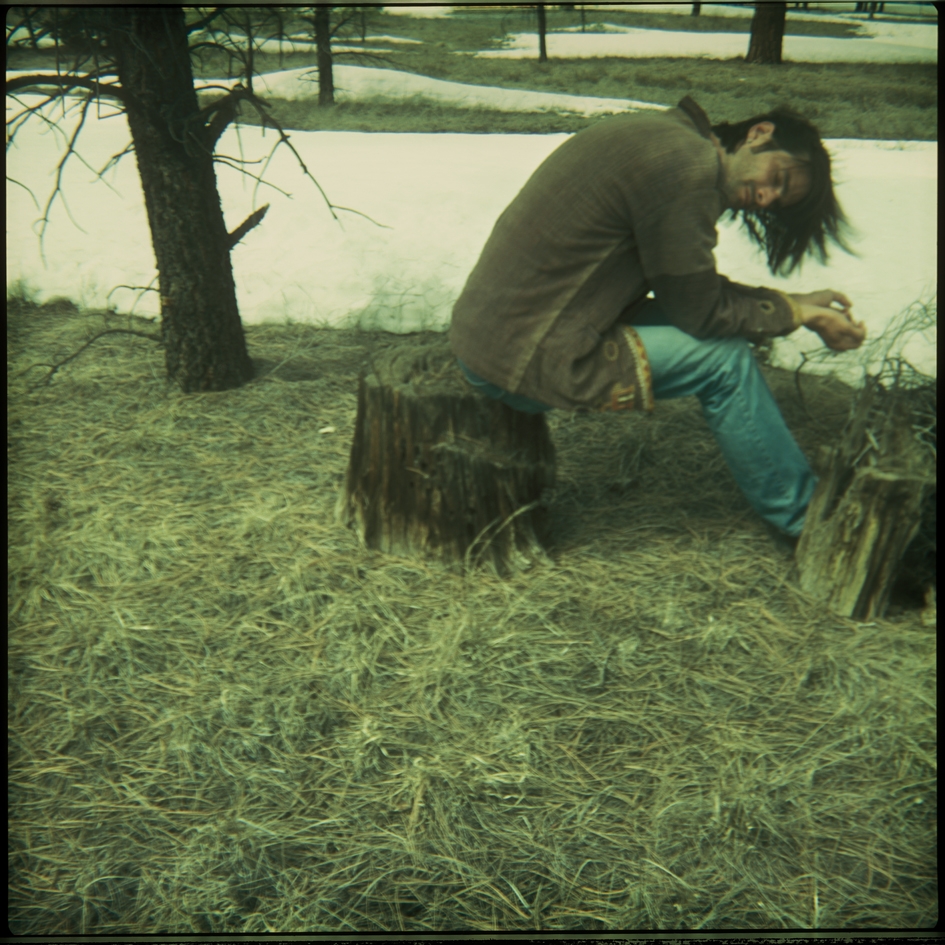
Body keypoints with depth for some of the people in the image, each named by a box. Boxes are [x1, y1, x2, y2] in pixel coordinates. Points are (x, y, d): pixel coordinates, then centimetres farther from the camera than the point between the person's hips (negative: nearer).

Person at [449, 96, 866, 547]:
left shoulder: (660, 134, 14)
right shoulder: (688, 165, -17)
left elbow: (687, 289, 18)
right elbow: (700, 312, -11)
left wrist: (796, 305, 16)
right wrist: (799, 313, 3)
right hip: (525, 359, -10)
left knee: (722, 327, 14)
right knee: (725, 356, -4)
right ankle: (808, 523, 13)